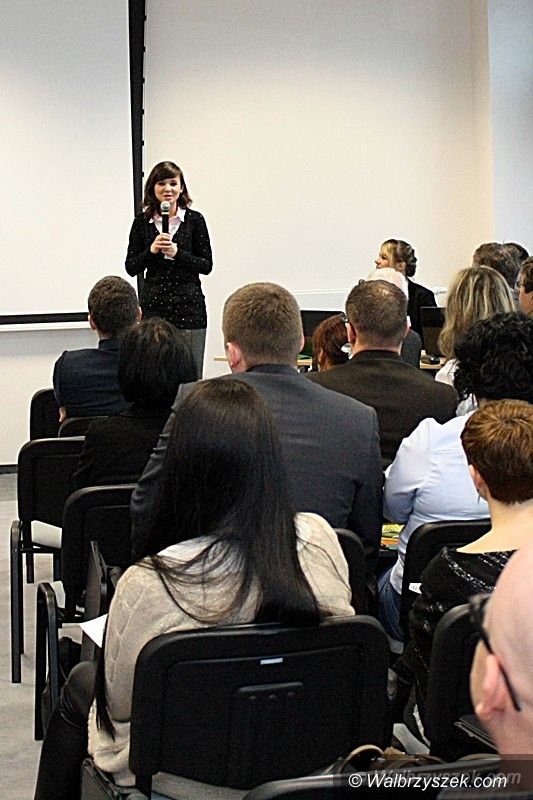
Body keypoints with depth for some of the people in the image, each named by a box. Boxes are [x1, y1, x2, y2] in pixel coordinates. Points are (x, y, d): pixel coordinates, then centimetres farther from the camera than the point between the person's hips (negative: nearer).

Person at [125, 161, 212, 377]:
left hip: (189, 305, -1)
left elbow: (207, 265, 0)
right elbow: (131, 267, 5)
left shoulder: (194, 220, 2)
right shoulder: (142, 222, 5)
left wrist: (177, 253, -14)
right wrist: (151, 250, -12)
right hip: (153, 304, 1)